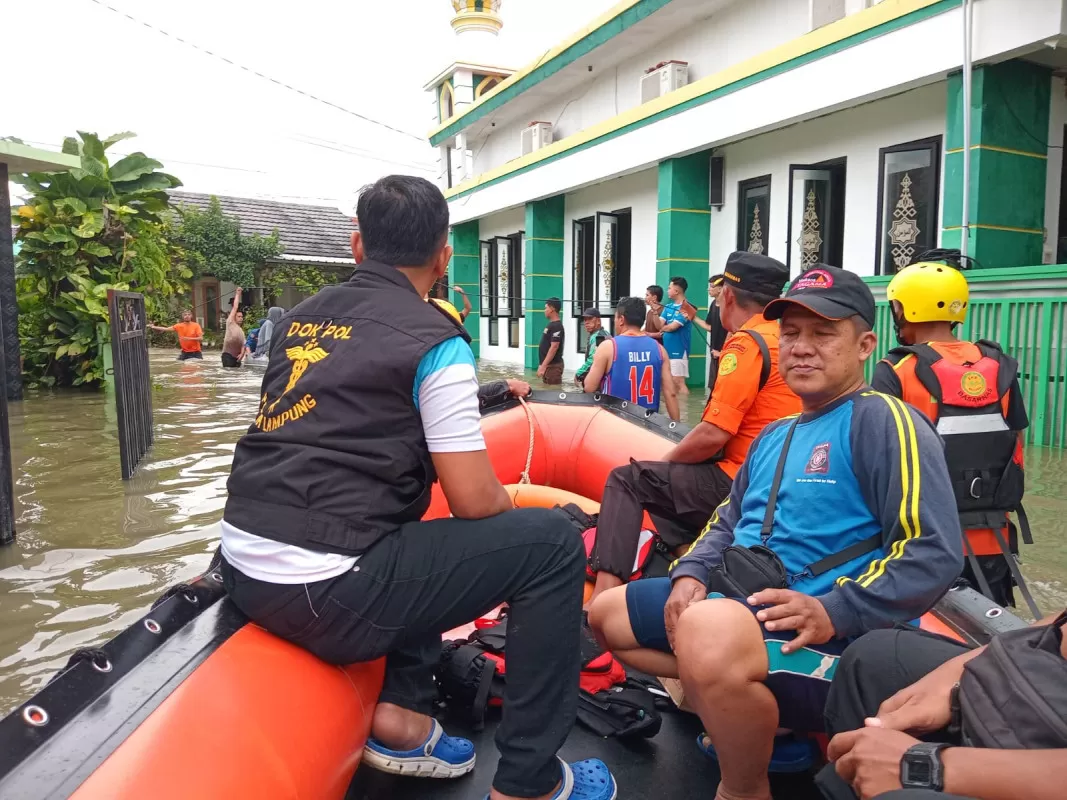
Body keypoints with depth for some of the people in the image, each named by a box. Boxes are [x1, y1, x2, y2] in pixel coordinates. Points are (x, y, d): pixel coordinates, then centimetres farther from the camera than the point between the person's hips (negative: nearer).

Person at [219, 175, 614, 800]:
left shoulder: (304, 316, 13)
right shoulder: (434, 341, -8)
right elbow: (478, 505, -9)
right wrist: (515, 510, 14)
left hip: (242, 568, 8)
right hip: (322, 593, -8)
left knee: (416, 533, 31)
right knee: (552, 542, -2)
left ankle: (402, 713, 23)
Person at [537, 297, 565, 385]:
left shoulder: (557, 326, -15)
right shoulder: (551, 324, 15)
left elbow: (554, 347, -22)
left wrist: (543, 366, -25)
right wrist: (542, 365, 19)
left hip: (553, 366, -10)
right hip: (548, 365, 10)